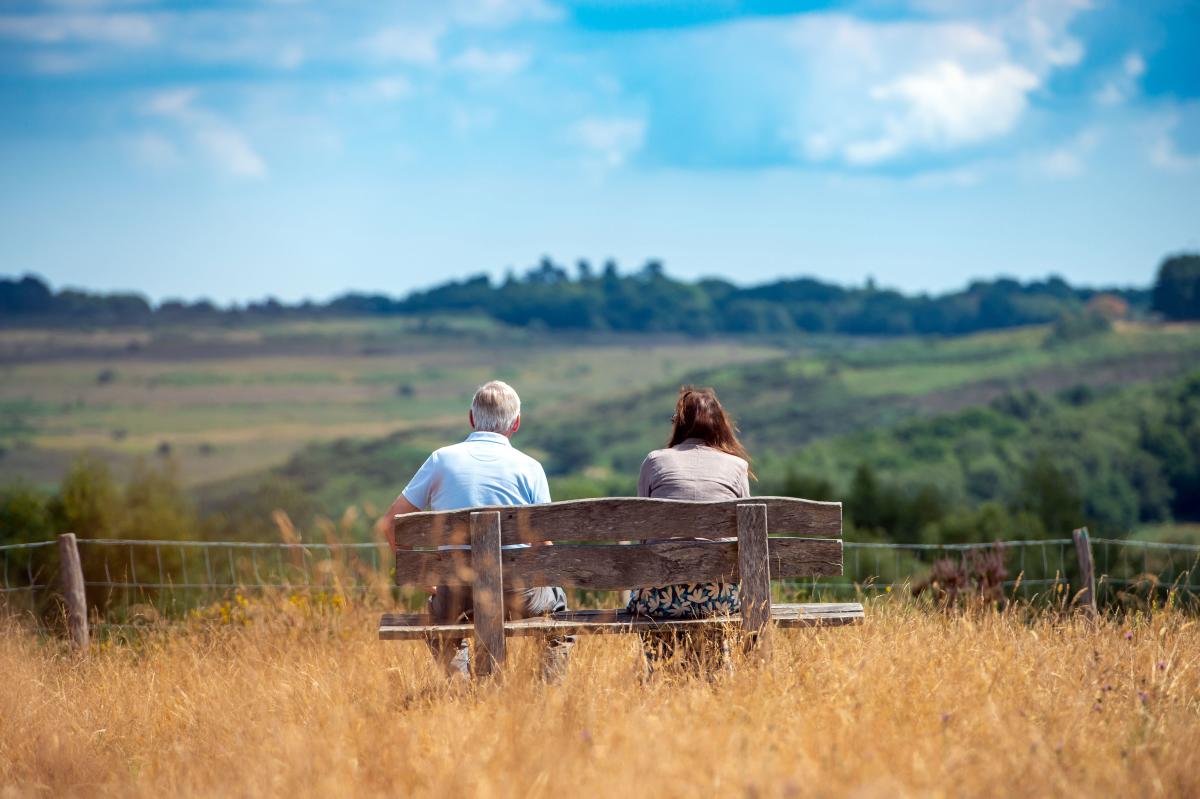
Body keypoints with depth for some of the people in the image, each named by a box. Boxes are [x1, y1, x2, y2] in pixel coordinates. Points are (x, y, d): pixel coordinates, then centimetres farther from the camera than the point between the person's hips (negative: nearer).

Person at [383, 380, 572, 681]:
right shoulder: (529, 467, 0)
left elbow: (393, 521, 4)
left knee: (438, 611, 35)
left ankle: (460, 675, 9)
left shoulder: (442, 459, 2)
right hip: (517, 593, 0)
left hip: (457, 593, 0)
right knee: (556, 599, 32)